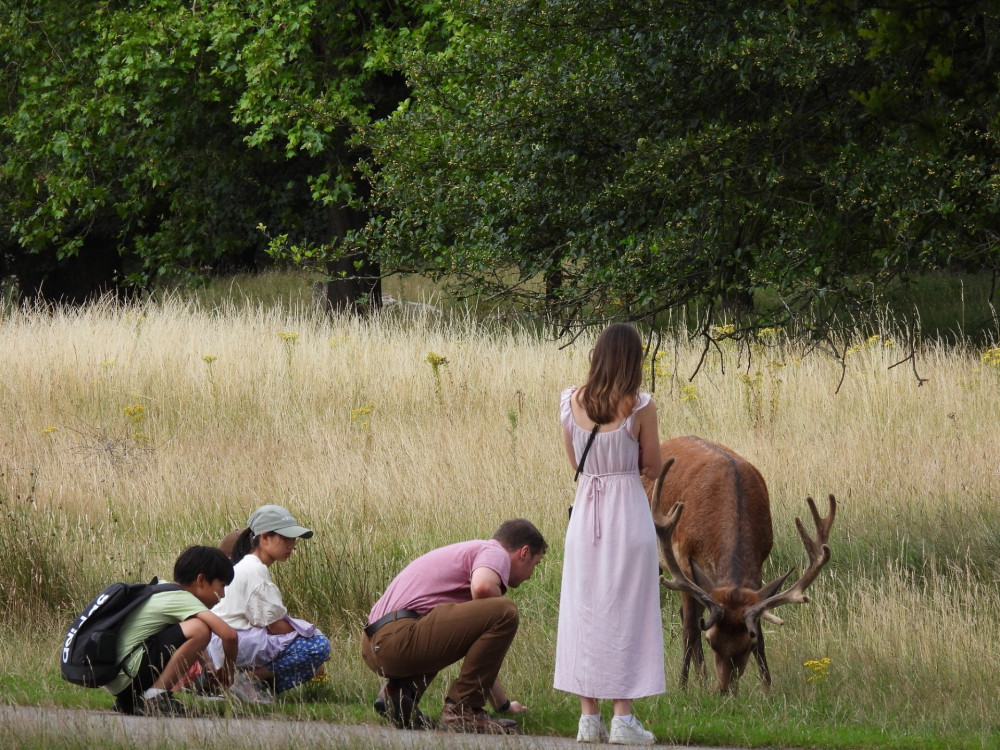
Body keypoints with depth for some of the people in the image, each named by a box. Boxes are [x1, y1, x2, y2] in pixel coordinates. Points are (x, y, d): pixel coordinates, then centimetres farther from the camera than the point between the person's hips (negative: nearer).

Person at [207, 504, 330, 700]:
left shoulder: (244, 566, 20)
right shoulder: (255, 571, -12)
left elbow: (270, 620, 18)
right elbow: (276, 625, -14)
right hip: (237, 644, -10)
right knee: (318, 645, -19)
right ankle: (252, 676, -15)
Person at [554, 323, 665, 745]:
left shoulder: (571, 403, 0)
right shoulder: (640, 407, -10)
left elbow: (575, 462, 10)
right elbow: (652, 469, -1)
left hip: (585, 512, 3)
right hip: (629, 512, -3)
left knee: (584, 611, 9)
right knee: (626, 613, 2)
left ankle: (588, 717, 9)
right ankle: (622, 719, 1)